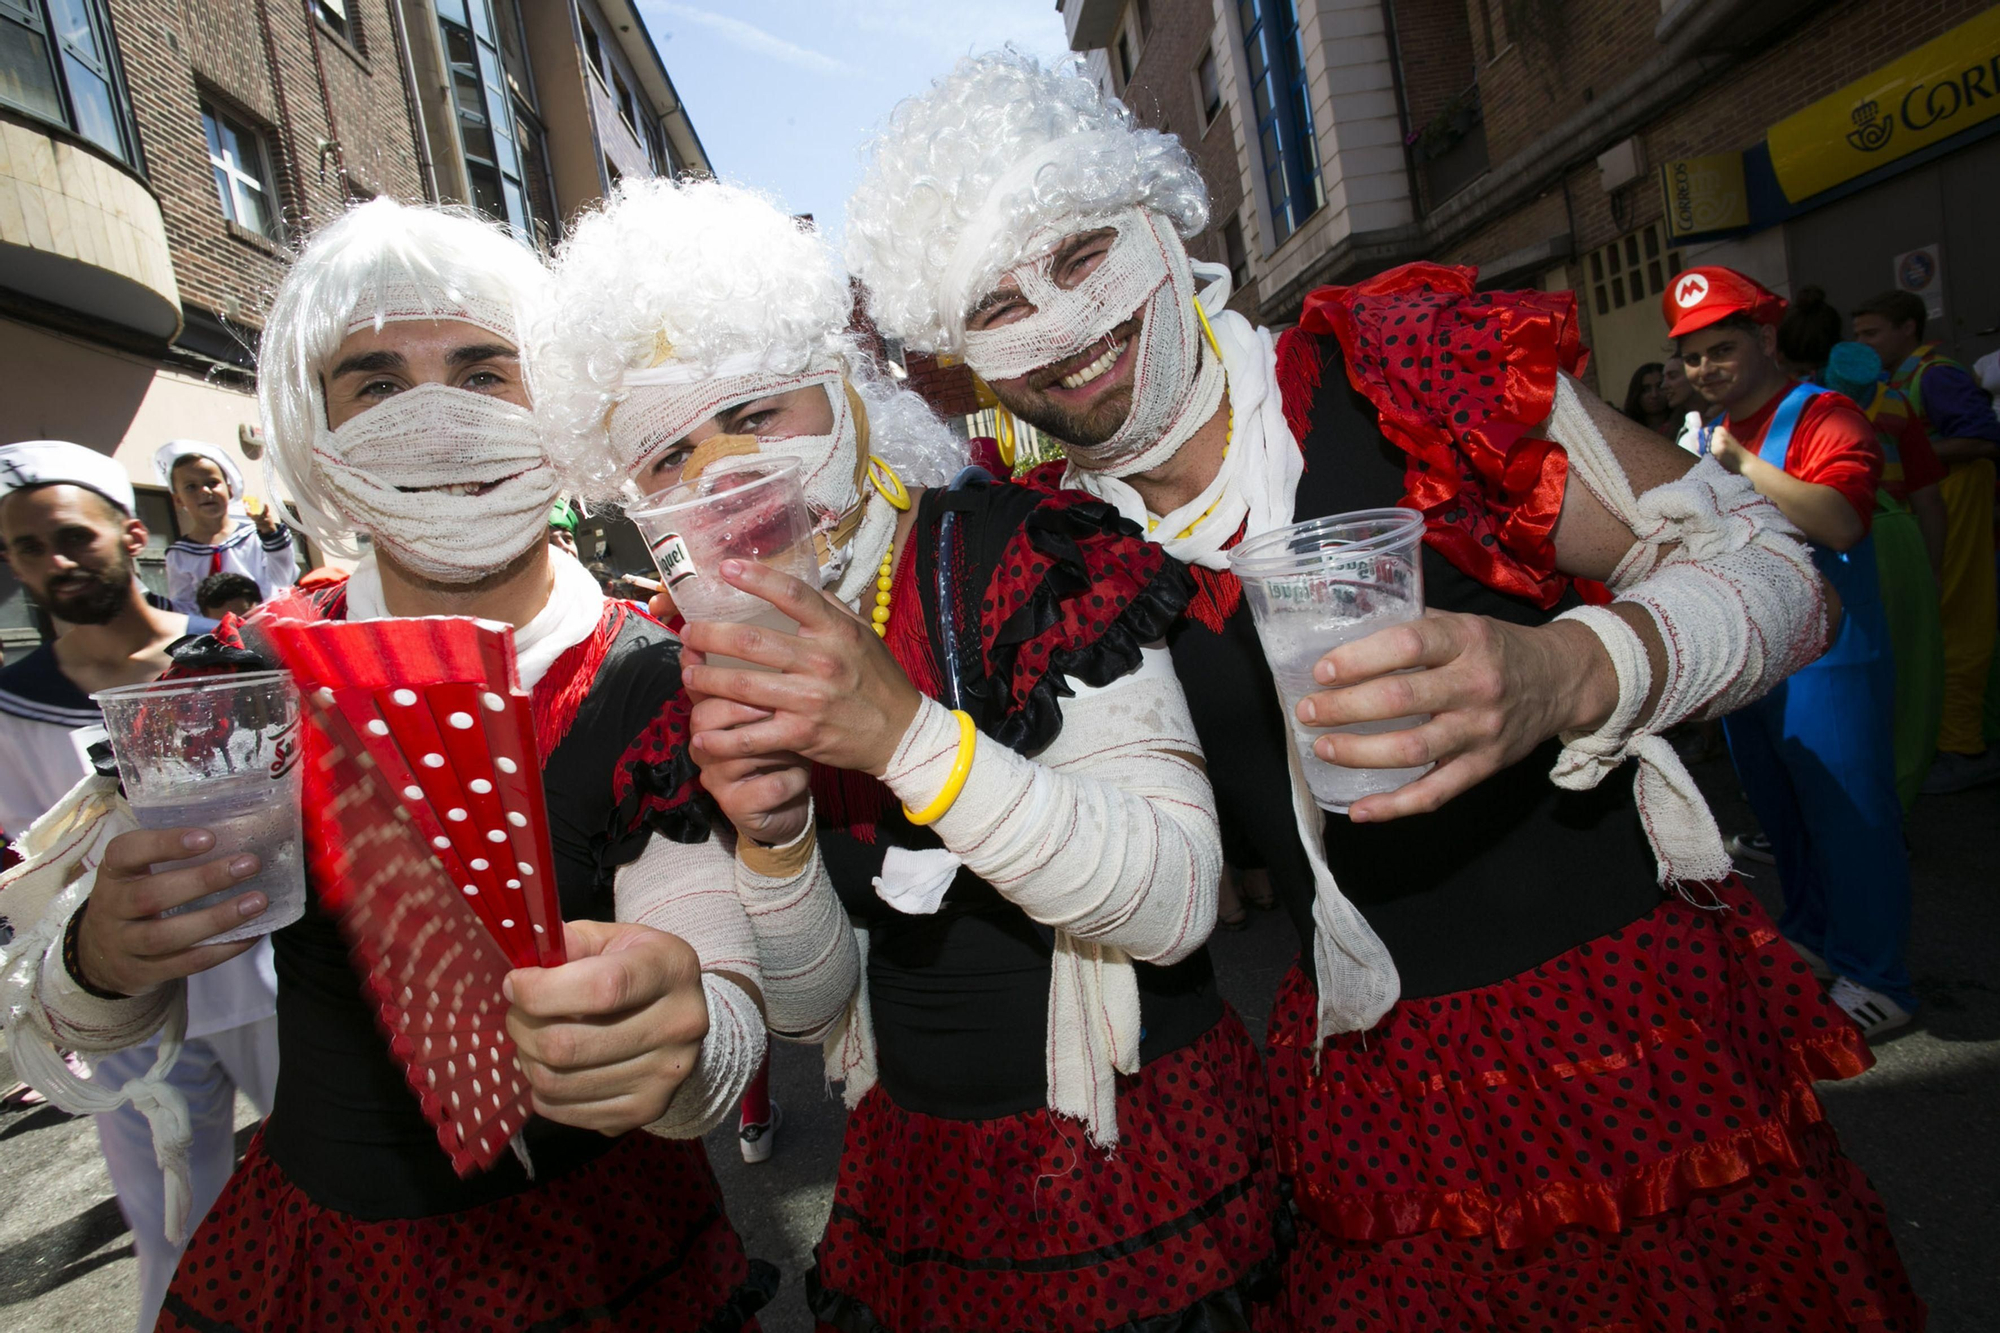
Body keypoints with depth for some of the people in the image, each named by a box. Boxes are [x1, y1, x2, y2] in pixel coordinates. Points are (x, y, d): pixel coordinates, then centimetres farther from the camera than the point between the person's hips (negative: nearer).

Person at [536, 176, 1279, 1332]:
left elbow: (1178, 903, -25)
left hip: (1137, 1156, -3)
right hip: (910, 1176, 4)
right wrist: (772, 843, -22)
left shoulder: (1030, 562, -17)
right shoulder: (710, 661, -3)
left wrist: (906, 732, -35)